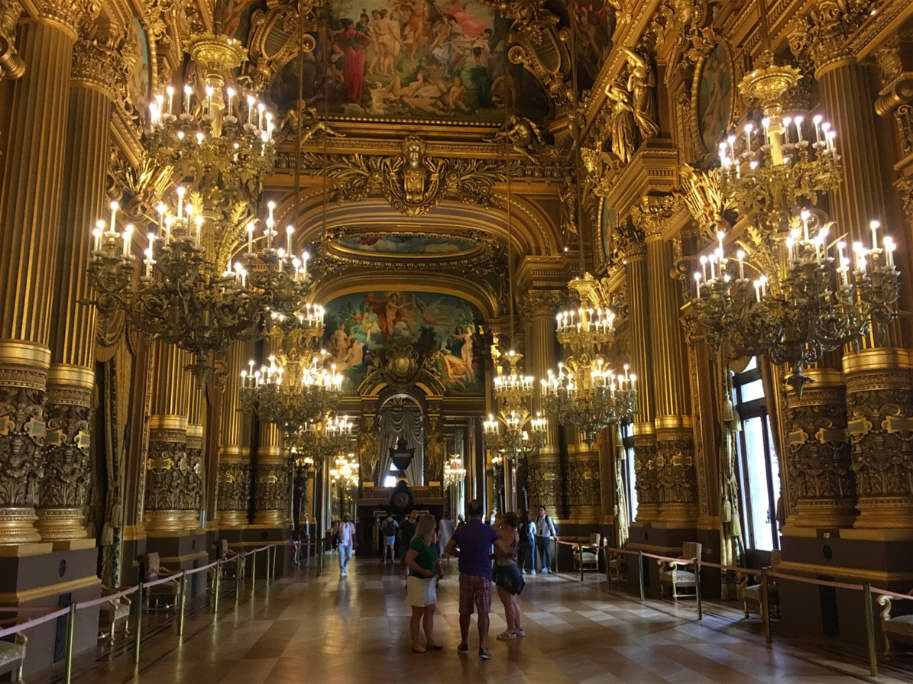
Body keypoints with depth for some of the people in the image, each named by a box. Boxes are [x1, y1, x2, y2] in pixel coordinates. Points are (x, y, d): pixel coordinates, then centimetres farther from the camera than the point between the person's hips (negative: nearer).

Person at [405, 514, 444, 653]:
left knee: (430, 611, 14)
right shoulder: (418, 542, -19)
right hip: (418, 581, -8)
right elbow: (409, 560, -24)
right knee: (418, 613, 2)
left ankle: (430, 641, 24)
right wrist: (423, 571, -26)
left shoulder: (431, 542, 8)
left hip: (430, 580, 8)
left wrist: (439, 569, 4)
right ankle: (416, 643, 13)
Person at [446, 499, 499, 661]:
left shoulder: (461, 530, 0)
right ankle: (483, 647, -7)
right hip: (484, 575, -2)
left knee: (465, 611, 13)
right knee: (483, 612, 0)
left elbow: (449, 549, 5)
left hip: (466, 575, 2)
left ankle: (464, 644, 24)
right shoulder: (488, 530, -6)